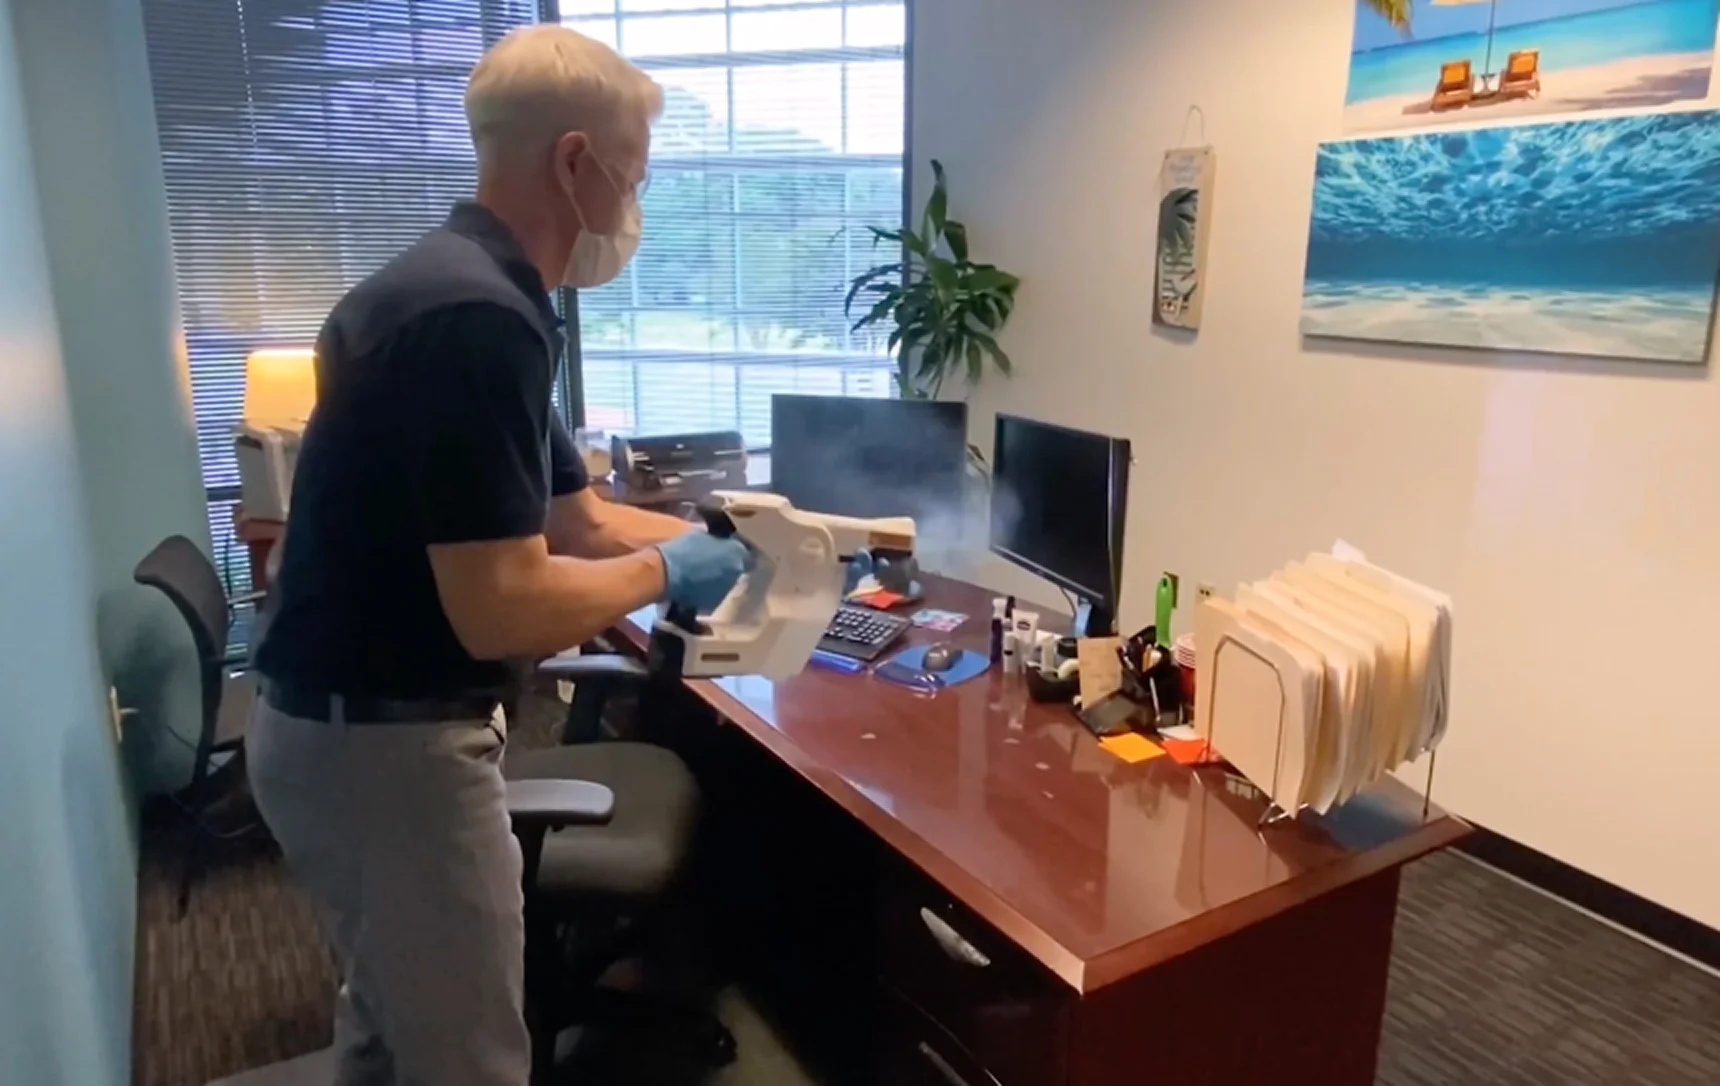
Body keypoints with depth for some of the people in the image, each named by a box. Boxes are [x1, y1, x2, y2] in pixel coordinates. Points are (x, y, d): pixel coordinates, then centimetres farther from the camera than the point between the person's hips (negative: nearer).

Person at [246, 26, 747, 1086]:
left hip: (355, 724, 10)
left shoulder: (462, 288, 8)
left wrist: (753, 542, 11)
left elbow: (575, 520, 12)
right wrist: (665, 571, -11)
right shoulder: (477, 318, -25)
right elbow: (502, 610, -29)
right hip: (390, 744, -10)